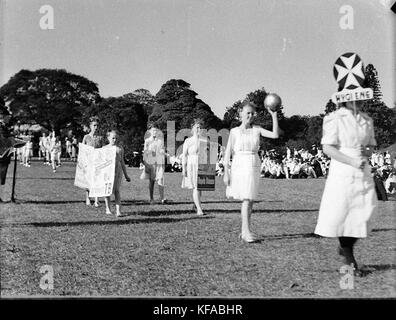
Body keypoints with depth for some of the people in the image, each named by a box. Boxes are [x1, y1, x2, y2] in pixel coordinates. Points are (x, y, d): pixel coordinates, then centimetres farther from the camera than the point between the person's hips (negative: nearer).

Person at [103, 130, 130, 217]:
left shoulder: (120, 148, 9)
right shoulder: (105, 148, 4)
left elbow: (122, 162, 15)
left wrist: (126, 175, 17)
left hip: (118, 170, 1)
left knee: (116, 191, -5)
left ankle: (118, 211, -10)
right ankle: (108, 209, 21)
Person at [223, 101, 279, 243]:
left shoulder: (257, 130, 7)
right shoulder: (235, 131, 1)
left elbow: (275, 135, -5)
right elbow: (228, 152, 1)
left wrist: (274, 116, -11)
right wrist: (226, 172, -3)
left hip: (254, 166, 3)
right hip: (240, 166, -3)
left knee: (250, 200, 7)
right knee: (246, 199, -12)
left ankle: (244, 232, 16)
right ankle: (246, 231, -13)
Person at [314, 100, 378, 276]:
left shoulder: (367, 120, 12)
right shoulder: (335, 119, -6)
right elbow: (327, 148, -11)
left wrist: (367, 152, -4)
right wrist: (352, 161, -19)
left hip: (363, 173, 5)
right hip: (342, 173, -5)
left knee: (363, 212, -1)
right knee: (340, 214, -1)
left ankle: (346, 247, 23)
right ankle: (349, 257, 17)